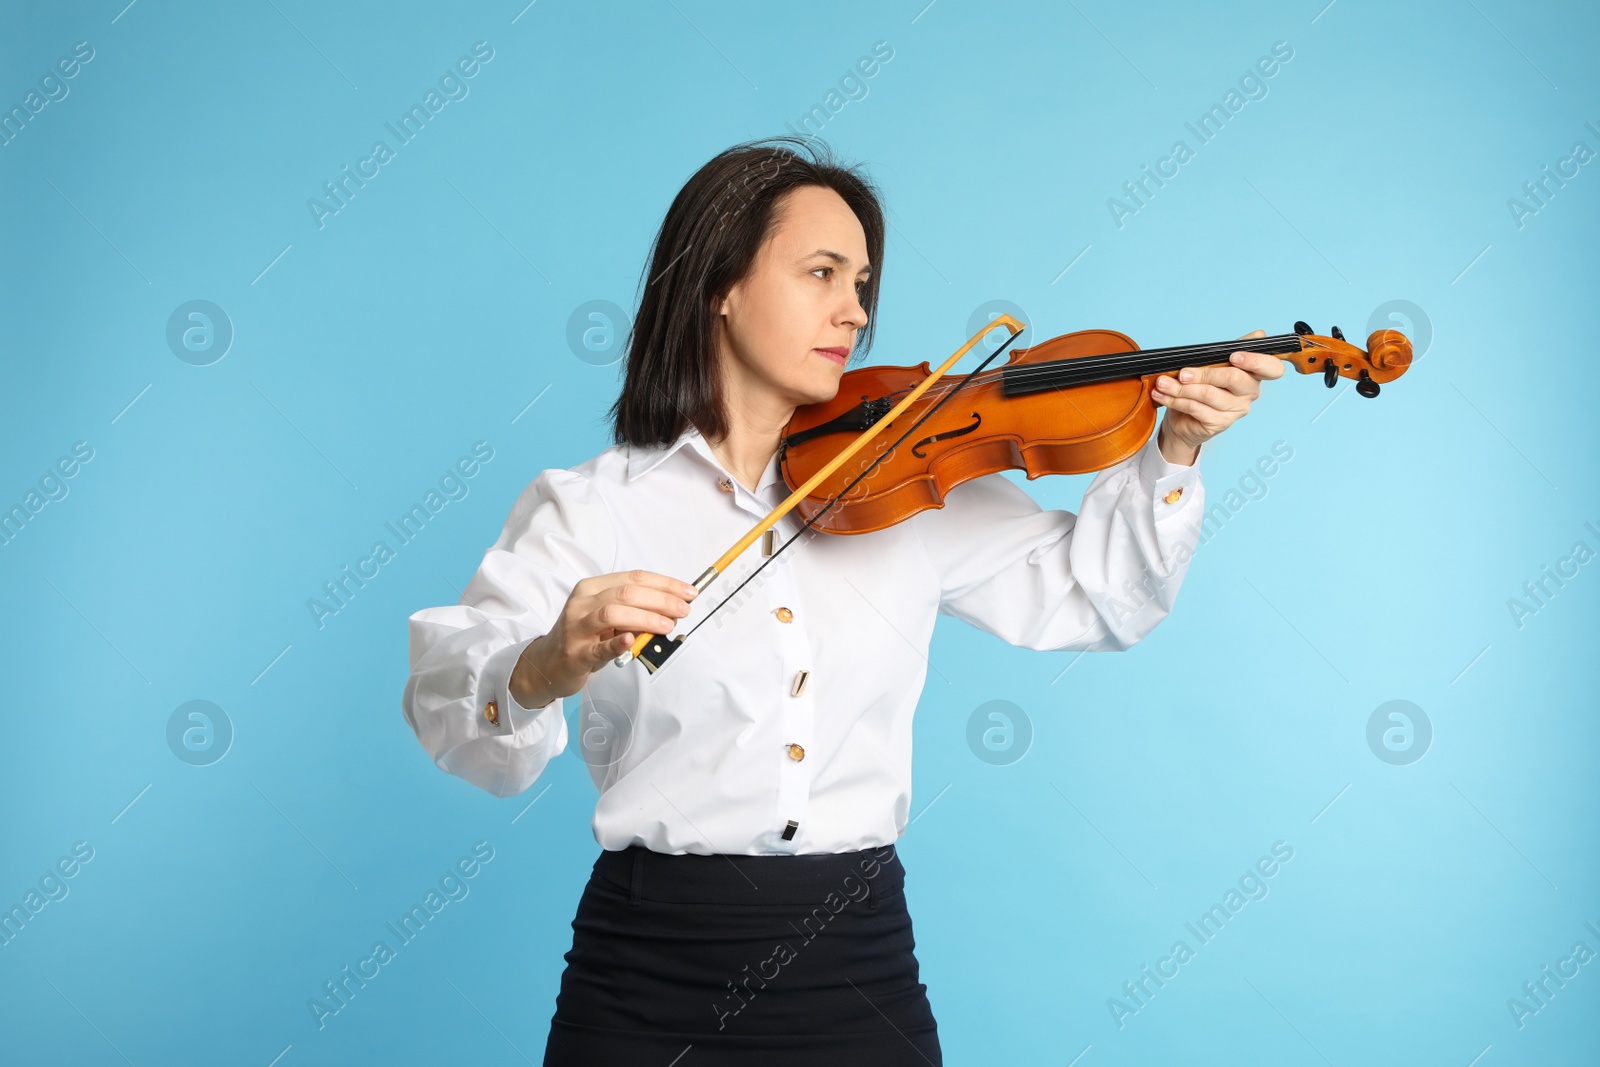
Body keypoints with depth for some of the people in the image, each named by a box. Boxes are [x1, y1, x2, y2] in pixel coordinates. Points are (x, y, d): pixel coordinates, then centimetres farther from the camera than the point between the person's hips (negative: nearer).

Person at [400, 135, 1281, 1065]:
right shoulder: (586, 509, -4)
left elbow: (1092, 593, 10)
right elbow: (447, 699, -15)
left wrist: (1173, 455, -5)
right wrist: (543, 672, -37)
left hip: (862, 963, 3)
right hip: (651, 976, -2)